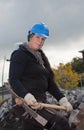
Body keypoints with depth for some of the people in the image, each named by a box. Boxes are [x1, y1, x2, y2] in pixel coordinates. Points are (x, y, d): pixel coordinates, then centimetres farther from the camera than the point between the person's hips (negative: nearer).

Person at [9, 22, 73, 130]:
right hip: (27, 104, -9)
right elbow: (13, 80, -18)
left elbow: (50, 83, 15)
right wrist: (27, 96, -35)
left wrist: (62, 100, 1)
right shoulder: (20, 54, -5)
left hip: (40, 103, 9)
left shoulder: (40, 57, 20)